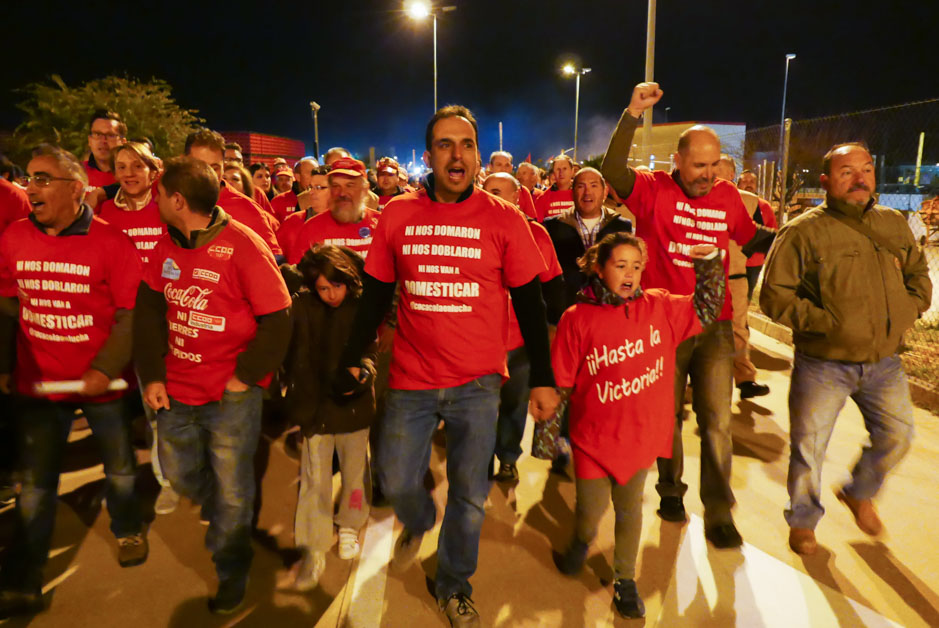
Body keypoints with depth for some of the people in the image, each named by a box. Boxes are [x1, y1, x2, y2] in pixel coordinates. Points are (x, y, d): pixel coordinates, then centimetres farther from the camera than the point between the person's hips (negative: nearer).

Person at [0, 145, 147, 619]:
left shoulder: (112, 242, -14)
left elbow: (131, 314, -13)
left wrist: (106, 370, -19)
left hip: (101, 383, -2)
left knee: (119, 467, 17)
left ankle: (128, 530, 45)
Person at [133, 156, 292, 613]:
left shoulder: (244, 246, -16)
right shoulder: (166, 246, 1)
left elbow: (277, 321, -14)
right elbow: (149, 310, 7)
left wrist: (244, 377, -14)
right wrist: (152, 376, 1)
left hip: (232, 396, -6)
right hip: (176, 391, 6)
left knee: (232, 491, 8)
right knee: (179, 474, 22)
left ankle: (231, 570, 31)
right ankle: (224, 515, 51)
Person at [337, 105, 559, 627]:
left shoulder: (504, 219, -6)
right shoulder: (396, 216, -1)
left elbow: (530, 304, -2)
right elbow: (375, 296, 6)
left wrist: (543, 379, -3)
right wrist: (351, 360, 7)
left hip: (477, 383, -1)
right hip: (411, 380, 2)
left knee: (469, 497, 10)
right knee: (396, 482, 11)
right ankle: (418, 524, 48)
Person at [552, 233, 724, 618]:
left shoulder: (660, 307, -4)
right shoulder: (577, 319, -13)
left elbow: (706, 310, 9)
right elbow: (559, 385, -8)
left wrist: (709, 264, -2)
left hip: (641, 436, 2)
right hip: (594, 438, -2)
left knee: (629, 510, 16)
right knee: (591, 509, 10)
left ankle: (625, 580, 39)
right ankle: (582, 540, 47)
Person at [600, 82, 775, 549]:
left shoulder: (728, 197, 6)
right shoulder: (654, 190, -7)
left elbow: (751, 238, 22)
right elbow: (612, 170, -25)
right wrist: (633, 113, -30)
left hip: (714, 325, 3)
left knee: (717, 421, 3)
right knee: (667, 417, 14)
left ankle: (718, 515, 17)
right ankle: (670, 492, 35)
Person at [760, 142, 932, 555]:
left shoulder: (894, 224, 6)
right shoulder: (803, 232, -12)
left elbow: (918, 271, 21)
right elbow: (774, 296, -14)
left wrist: (911, 308, 3)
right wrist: (825, 323, -21)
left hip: (883, 361, 5)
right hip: (823, 363, -5)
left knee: (897, 435, 13)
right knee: (809, 445, 4)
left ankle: (859, 493, 42)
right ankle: (803, 519, 28)